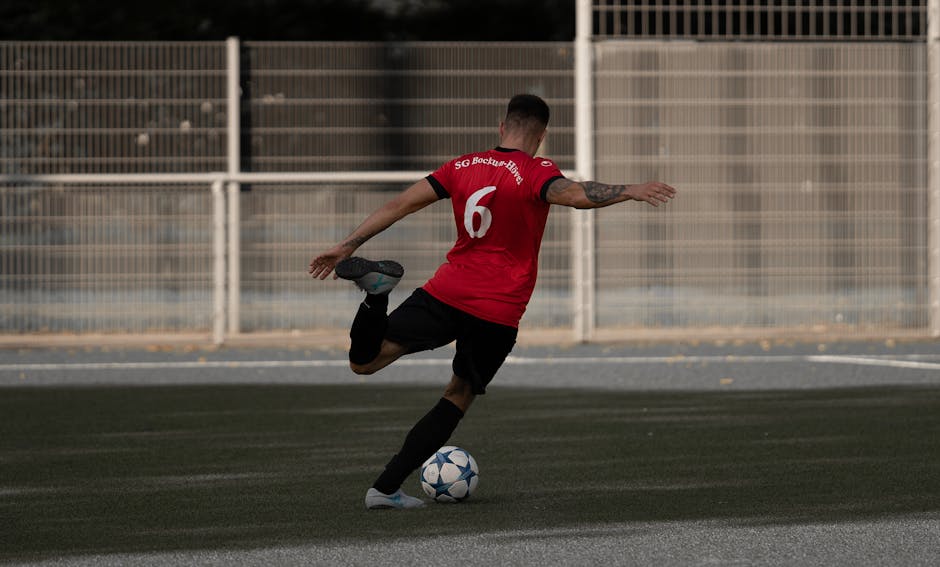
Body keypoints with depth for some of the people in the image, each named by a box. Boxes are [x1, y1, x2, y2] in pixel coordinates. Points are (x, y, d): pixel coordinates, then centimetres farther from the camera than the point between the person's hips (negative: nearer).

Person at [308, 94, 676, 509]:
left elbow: (400, 205, 8)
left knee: (364, 362, 4)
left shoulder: (463, 167, 9)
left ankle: (377, 295, -27)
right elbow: (576, 195, -26)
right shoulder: (535, 173, -5)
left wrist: (347, 246, 11)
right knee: (458, 398, 15)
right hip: (498, 314, -3)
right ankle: (386, 488, 7)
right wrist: (630, 191, -22)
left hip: (446, 292, 3)